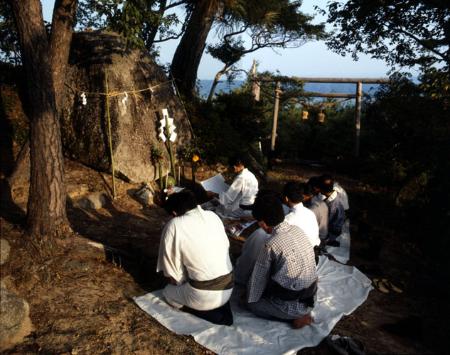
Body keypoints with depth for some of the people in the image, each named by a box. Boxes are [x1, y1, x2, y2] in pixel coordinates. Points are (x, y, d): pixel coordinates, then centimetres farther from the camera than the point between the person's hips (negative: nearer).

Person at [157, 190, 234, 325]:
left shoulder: (174, 226, -12)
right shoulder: (213, 216, 2)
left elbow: (173, 268, -6)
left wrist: (179, 283, 16)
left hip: (205, 295, -5)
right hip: (228, 288, 6)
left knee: (168, 292, 23)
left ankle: (210, 312, 5)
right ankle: (221, 307, 13)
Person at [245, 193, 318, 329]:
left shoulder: (271, 245, -25)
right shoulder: (297, 230, -4)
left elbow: (259, 277, -9)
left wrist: (251, 300, 9)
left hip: (292, 303, -7)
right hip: (310, 295, 7)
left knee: (253, 304, 15)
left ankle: (295, 316, 3)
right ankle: (301, 311, 11)